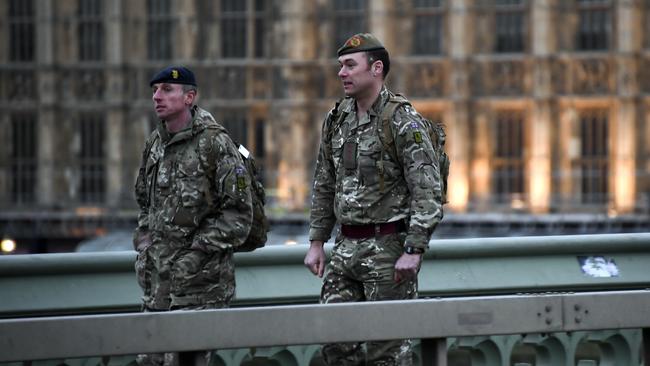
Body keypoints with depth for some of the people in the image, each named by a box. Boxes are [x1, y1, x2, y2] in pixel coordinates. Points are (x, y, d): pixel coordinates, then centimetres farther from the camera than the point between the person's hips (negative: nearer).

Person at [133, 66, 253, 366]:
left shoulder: (214, 143, -10)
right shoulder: (155, 143, 12)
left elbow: (239, 214, -11)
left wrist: (197, 252, -16)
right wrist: (143, 243, 12)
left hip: (200, 280, -7)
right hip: (157, 282, 7)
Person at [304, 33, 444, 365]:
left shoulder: (403, 122, -11)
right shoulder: (336, 120, 11)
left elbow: (428, 192, -15)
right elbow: (324, 186, 19)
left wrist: (414, 251, -20)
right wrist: (316, 242, 14)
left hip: (388, 247, -7)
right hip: (346, 248, 7)